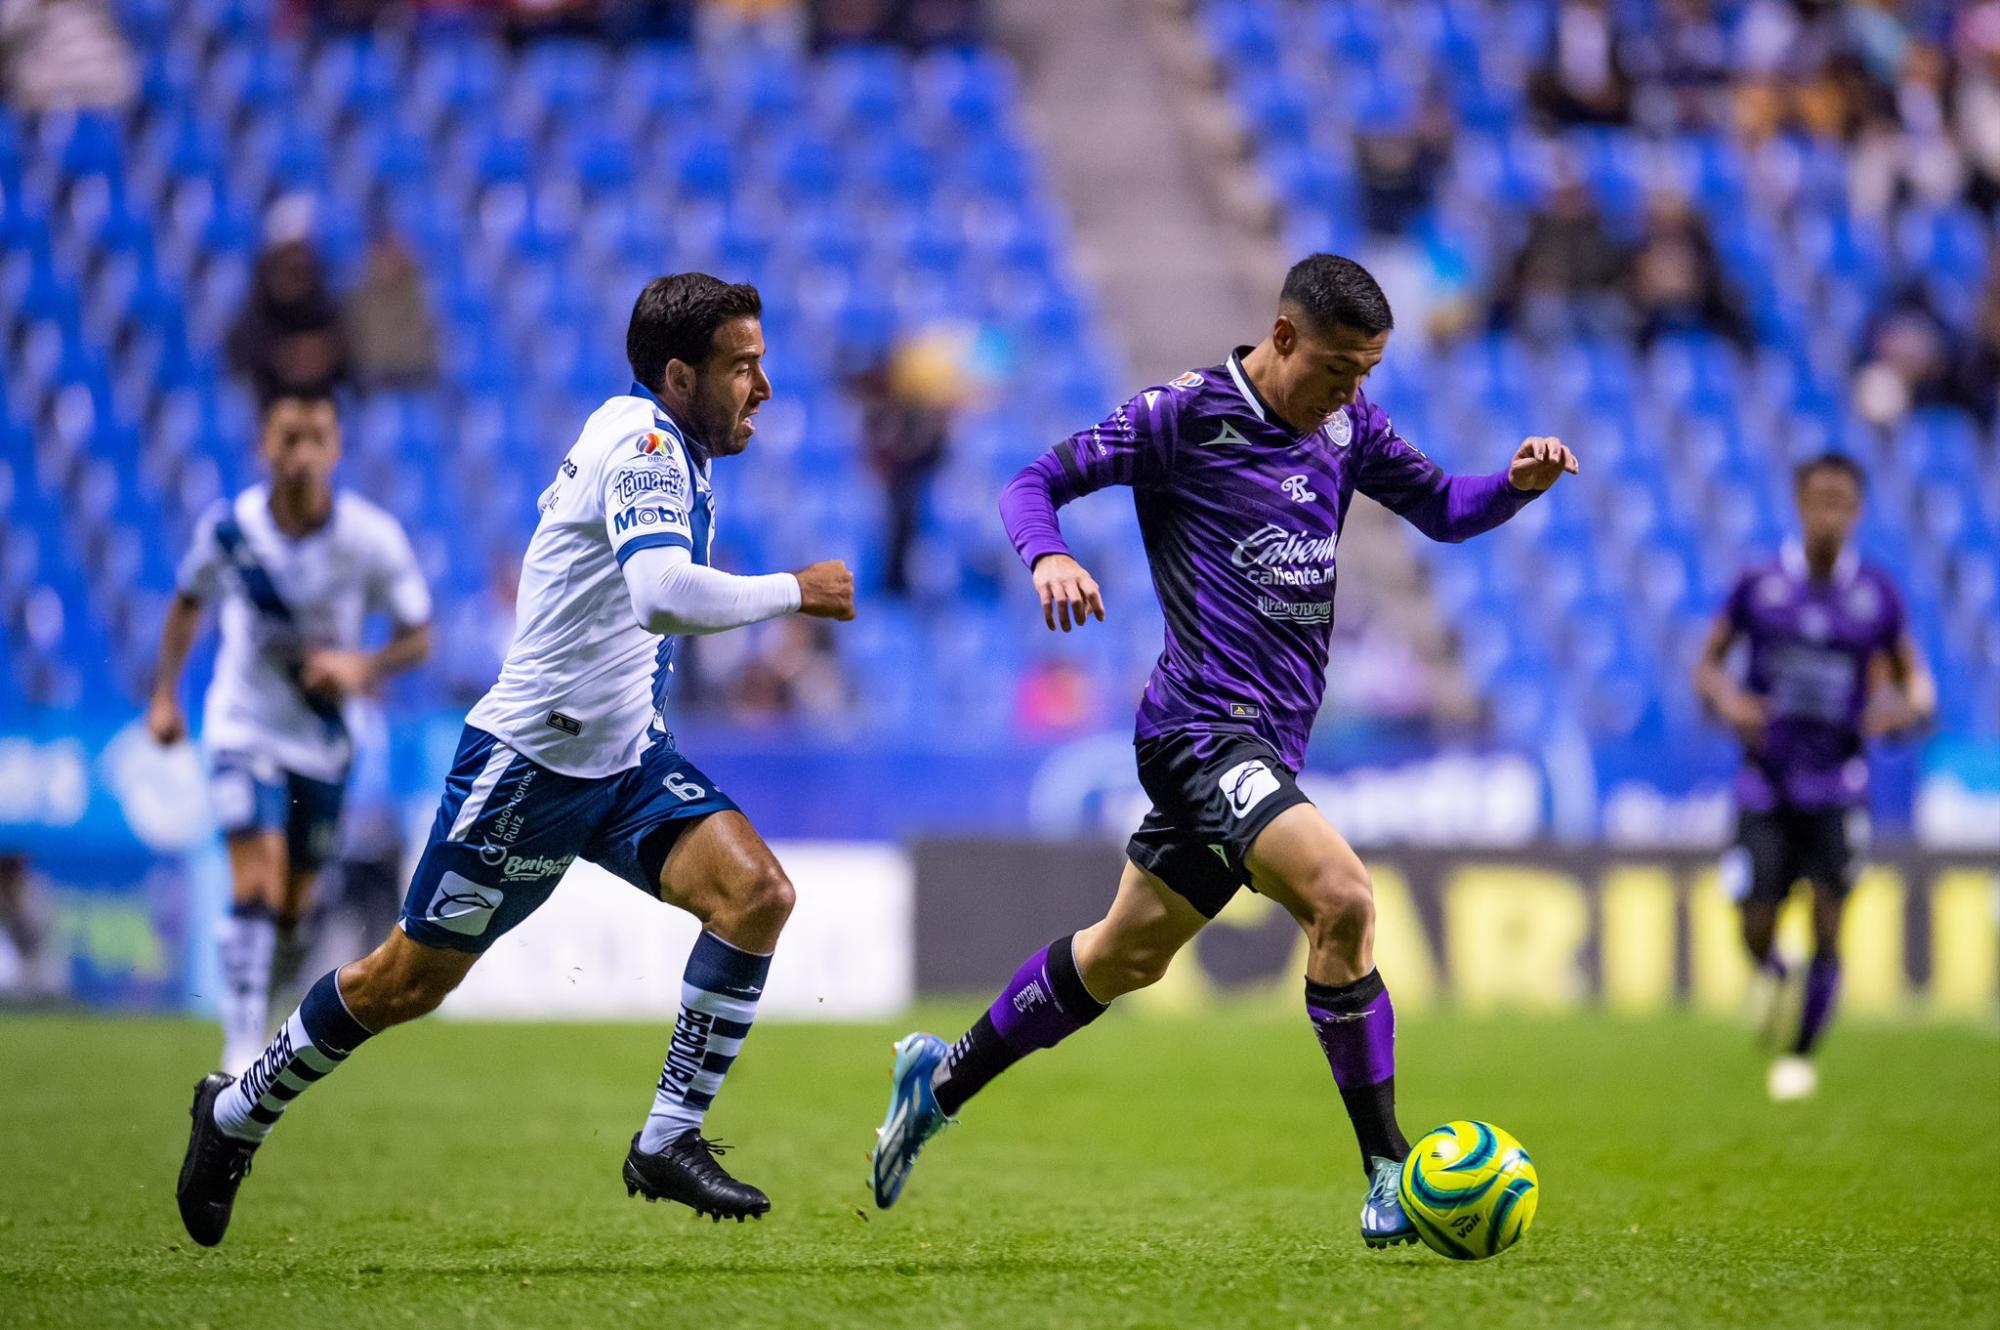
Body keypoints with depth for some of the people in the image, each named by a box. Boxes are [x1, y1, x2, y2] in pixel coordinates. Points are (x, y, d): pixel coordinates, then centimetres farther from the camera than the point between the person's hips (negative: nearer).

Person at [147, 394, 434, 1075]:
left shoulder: (372, 538, -16)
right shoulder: (229, 527, -13)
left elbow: (418, 636, -6)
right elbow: (188, 601, 8)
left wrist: (364, 666, -25)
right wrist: (165, 694, 5)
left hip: (323, 737, 2)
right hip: (245, 724, -2)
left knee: (292, 905, 11)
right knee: (256, 881, -20)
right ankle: (243, 1049, -23)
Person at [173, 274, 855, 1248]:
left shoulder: (657, 440, 9)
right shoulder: (644, 442, -20)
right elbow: (665, 595, -37)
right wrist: (794, 592, -26)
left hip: (625, 757, 8)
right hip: (529, 762, -8)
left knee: (756, 891, -16)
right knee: (407, 982, 5)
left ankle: (668, 1143, -8)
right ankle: (236, 1114, 28)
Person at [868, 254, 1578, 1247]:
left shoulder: (1345, 424, 10)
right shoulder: (1184, 415, -8)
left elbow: (1441, 510, 18)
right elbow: (1035, 482, -6)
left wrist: (1518, 483, -2)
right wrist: (1048, 557, -27)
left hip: (1267, 743, 8)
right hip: (1203, 726, -8)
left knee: (1127, 955, 18)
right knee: (1342, 899, -25)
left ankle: (944, 1080, 38)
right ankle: (1389, 1180, -20)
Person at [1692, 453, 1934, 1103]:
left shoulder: (1877, 594, 0)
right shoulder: (1760, 585, -2)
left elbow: (1915, 677, 10)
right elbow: (1708, 663, 7)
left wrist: (1906, 706, -13)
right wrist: (1726, 698, -15)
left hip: (1836, 786, 0)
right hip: (1766, 785, 0)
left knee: (1827, 922, -6)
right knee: (1756, 929, -4)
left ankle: (1801, 1053, 13)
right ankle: (1772, 974, 33)